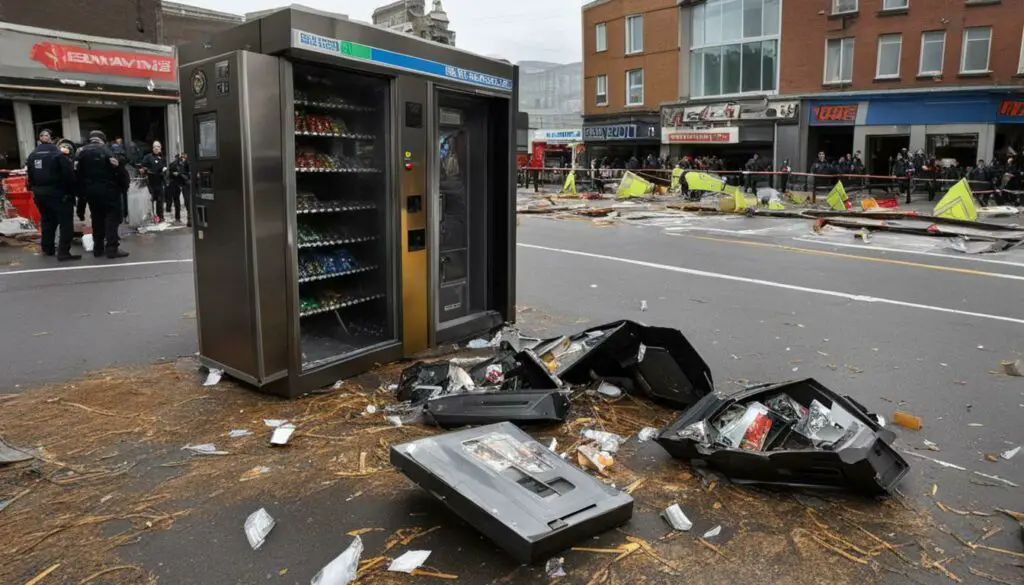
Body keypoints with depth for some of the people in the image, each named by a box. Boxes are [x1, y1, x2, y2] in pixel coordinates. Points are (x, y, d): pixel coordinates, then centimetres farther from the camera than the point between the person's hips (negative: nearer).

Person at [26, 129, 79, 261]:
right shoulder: (58, 154, -12)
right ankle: (63, 252, -12)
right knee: (66, 221, -4)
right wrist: (72, 191, -6)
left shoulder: (32, 156, 9)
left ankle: (47, 248, 29)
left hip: (40, 193, 7)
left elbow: (30, 176, 12)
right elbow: (69, 174, -15)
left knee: (47, 220, 20)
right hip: (57, 193, -7)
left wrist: (34, 190, 20)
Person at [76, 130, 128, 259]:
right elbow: (117, 170, -12)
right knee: (112, 217, -3)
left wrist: (81, 192, 10)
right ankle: (112, 248, -10)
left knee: (97, 218, 14)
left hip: (90, 190, 5)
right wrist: (123, 184, 0)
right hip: (107, 189, -5)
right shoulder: (106, 150, -4)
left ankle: (98, 248, 17)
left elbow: (77, 174, 6)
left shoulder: (80, 152, 10)